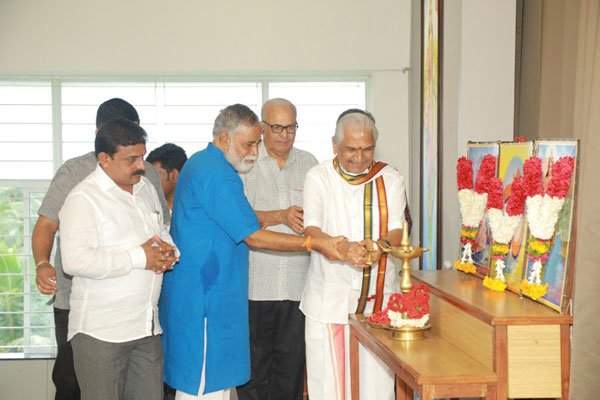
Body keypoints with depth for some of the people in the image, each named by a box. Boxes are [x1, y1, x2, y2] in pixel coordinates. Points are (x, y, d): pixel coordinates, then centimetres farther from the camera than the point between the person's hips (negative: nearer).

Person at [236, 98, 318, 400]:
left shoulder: (308, 163, 12)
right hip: (256, 283, -3)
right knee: (254, 360, 4)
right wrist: (282, 216, -16)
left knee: (292, 360, 7)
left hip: (298, 283, 3)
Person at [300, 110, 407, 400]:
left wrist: (380, 245, -26)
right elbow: (311, 229, -8)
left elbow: (397, 230, -2)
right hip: (329, 297, -1)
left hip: (378, 299, 1)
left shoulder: (390, 179, 6)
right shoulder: (318, 177, 3)